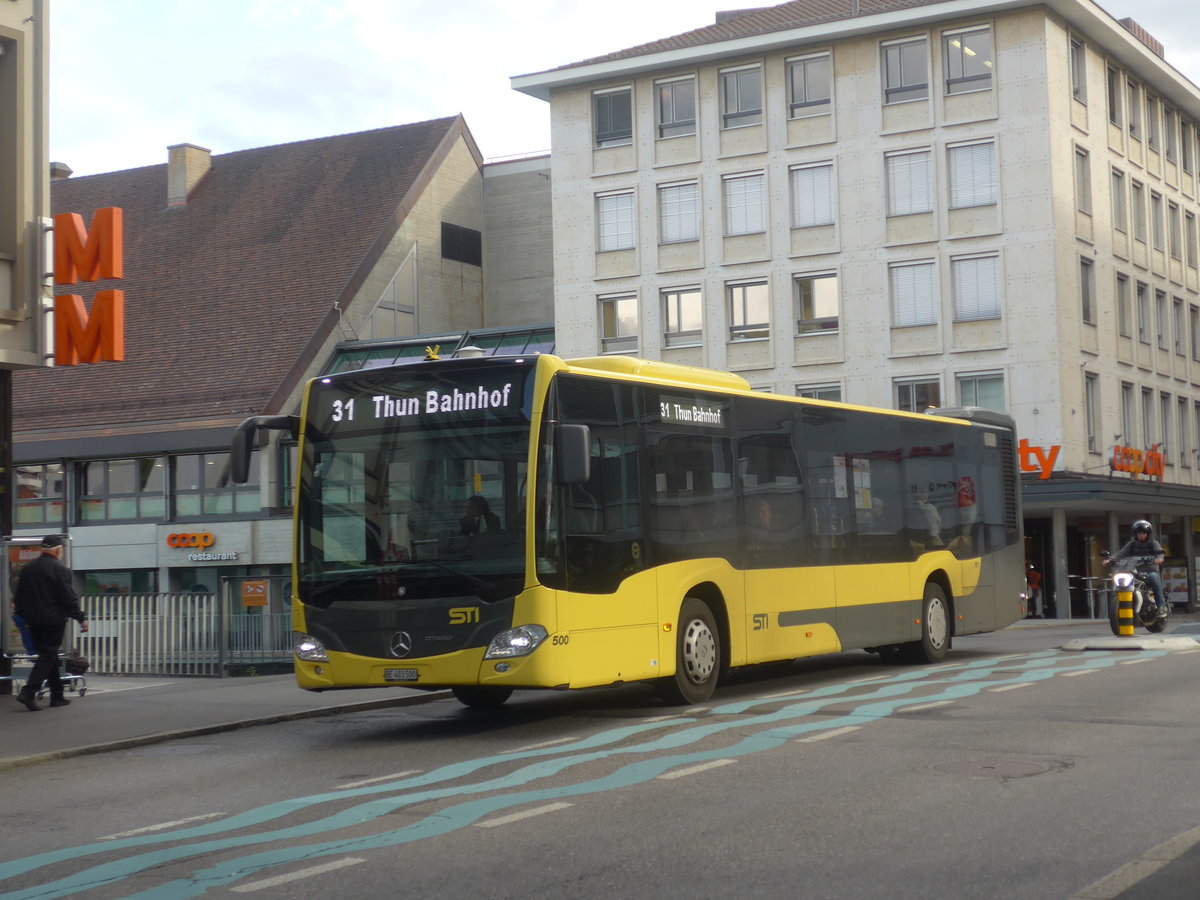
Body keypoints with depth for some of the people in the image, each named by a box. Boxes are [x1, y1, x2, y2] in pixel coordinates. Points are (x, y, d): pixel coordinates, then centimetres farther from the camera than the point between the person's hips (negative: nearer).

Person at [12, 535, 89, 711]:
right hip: (53, 621, -7)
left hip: (33, 621, 7)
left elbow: (19, 596, 15)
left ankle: (57, 696, 18)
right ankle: (28, 693, -16)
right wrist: (81, 618, -8)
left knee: (49, 656, 15)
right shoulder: (59, 569, -12)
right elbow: (69, 598, -14)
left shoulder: (28, 568, 10)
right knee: (48, 656, -5)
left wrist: (22, 616, 24)